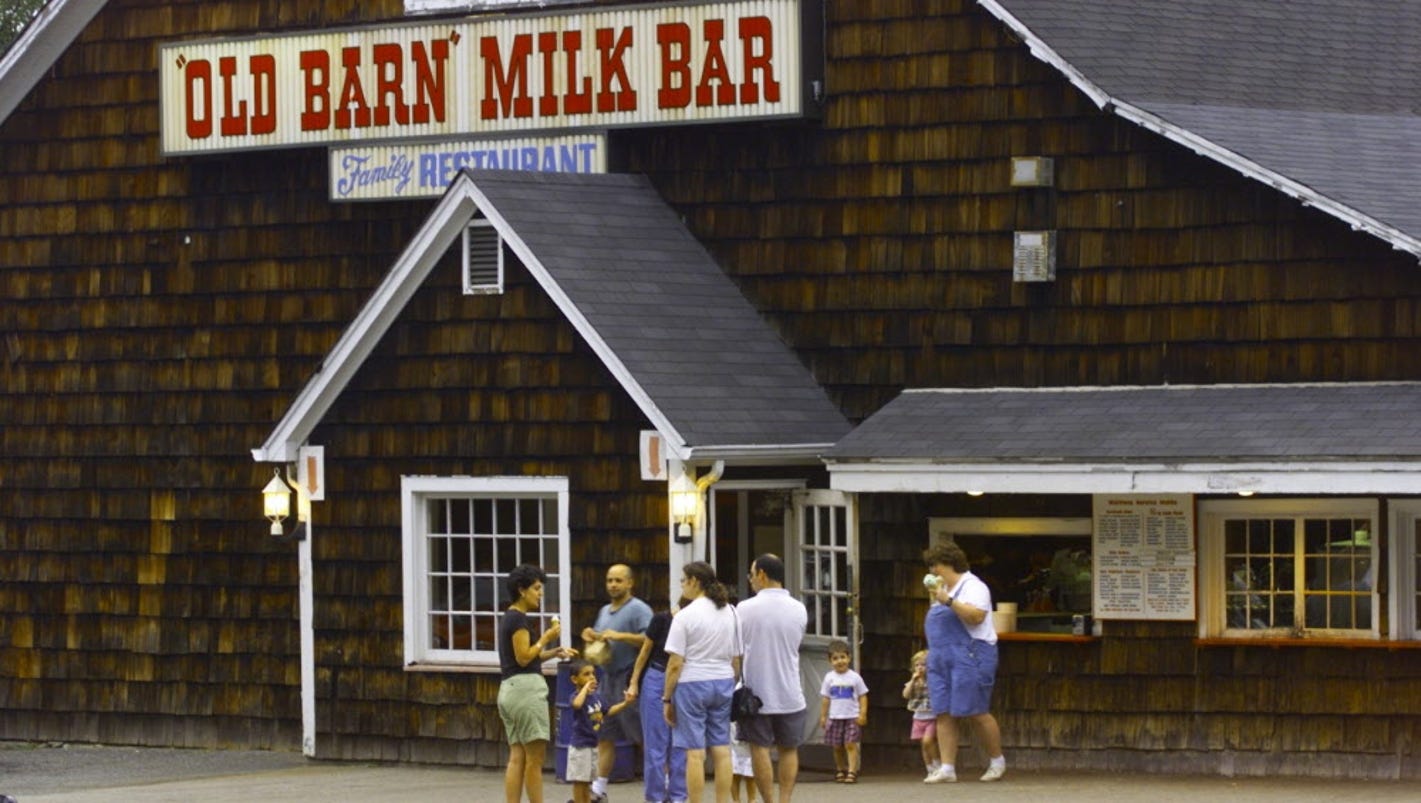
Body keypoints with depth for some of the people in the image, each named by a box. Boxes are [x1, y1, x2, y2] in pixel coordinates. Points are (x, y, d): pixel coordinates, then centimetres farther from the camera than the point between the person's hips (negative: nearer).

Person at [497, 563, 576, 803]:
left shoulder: (509, 618, 19)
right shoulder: (519, 618, -10)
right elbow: (523, 657, -16)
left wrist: (554, 653, 12)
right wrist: (546, 637, -7)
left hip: (509, 690, 10)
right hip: (526, 687, -10)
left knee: (517, 757, 5)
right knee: (535, 758, -6)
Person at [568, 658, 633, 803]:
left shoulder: (596, 696, 7)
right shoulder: (575, 696, -16)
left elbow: (609, 711, 18)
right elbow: (577, 704, -40)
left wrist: (625, 703, 6)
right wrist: (586, 687, -29)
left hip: (594, 744, 8)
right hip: (580, 745, -8)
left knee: (588, 780, 16)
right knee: (579, 780, -1)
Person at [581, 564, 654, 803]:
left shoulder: (639, 610, -8)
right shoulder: (605, 611, 19)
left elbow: (649, 640, -20)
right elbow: (595, 645, 26)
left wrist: (620, 636, -24)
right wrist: (590, 636, 4)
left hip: (630, 678, -9)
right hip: (610, 678, 9)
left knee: (644, 735, -5)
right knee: (605, 734, 9)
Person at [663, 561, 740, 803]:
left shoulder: (685, 616, -10)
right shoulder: (729, 613, 7)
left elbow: (675, 664, -11)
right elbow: (736, 659, 11)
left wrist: (667, 698, -4)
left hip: (692, 684, -6)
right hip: (722, 683, 6)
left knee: (695, 752, -3)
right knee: (721, 750, 7)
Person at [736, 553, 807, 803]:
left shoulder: (745, 609, -9)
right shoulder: (799, 610, 0)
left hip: (757, 693, -2)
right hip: (790, 694, 2)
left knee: (760, 749, 4)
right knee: (789, 750, 11)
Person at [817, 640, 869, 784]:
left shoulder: (854, 677, -1)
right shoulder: (829, 678, 4)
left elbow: (862, 696, 2)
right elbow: (825, 698, 8)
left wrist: (862, 714, -6)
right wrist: (823, 716, 6)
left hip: (852, 717, -3)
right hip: (835, 717, 3)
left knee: (851, 745, -9)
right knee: (837, 746, 7)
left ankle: (852, 772, -11)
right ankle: (840, 771, 19)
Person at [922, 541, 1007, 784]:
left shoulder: (972, 586, -7)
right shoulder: (944, 589, 22)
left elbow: (977, 616, -23)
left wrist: (948, 601, -24)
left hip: (969, 656, -9)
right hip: (940, 659, 9)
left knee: (976, 713, -6)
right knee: (943, 715, -1)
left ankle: (997, 761, 11)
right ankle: (947, 768, -4)